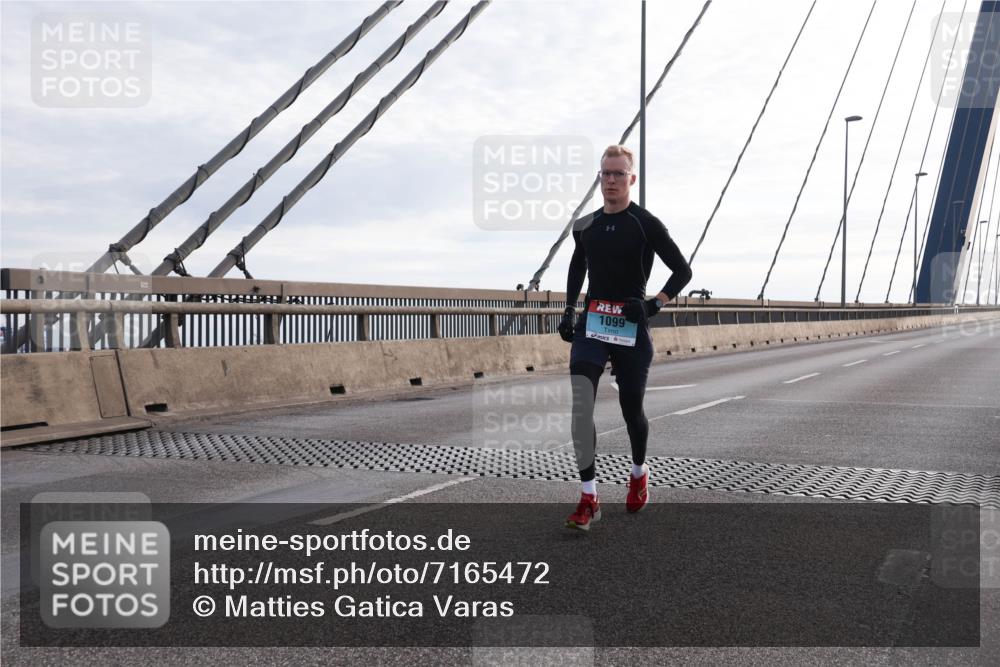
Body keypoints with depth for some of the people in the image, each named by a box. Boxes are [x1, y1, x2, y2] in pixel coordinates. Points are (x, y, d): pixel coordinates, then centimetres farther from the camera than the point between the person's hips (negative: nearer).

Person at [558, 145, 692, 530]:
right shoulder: (584, 226, 8)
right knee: (580, 406, -14)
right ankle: (589, 499, -10)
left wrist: (655, 304, -16)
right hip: (590, 324, 3)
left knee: (631, 408, 9)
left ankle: (639, 473, 40)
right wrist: (569, 311, 16)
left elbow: (682, 270, -3)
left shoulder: (646, 224, -5)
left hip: (630, 327, -3)